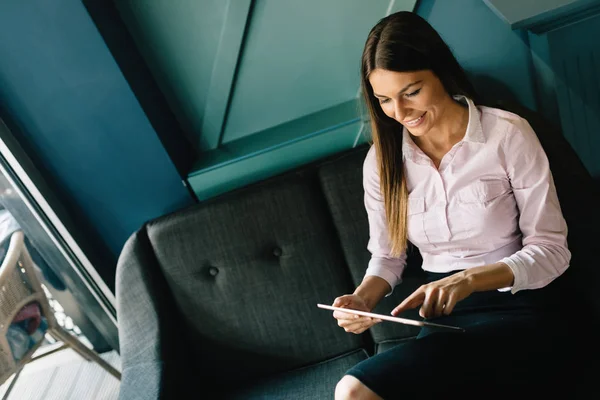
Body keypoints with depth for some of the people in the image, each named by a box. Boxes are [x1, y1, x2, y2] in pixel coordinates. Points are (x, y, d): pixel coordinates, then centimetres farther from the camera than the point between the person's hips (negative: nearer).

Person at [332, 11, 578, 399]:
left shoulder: (508, 134, -8)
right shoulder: (381, 160, 3)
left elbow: (551, 249, -7)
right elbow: (387, 255, 10)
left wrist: (469, 279, -23)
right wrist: (363, 298, -12)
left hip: (518, 308, -3)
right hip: (442, 313, 4)